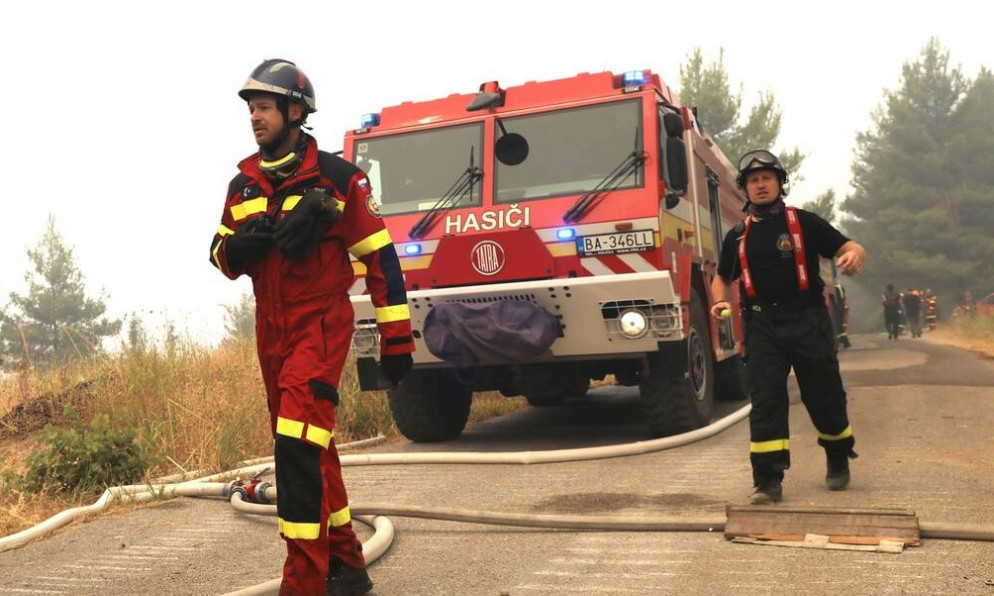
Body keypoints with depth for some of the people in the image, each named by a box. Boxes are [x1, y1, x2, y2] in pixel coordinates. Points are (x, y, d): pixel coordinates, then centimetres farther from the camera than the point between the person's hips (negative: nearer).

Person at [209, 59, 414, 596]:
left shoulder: (336, 177, -7)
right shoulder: (243, 184, 10)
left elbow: (380, 258, -7)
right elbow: (223, 256, 15)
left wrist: (396, 339, -9)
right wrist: (244, 244, -11)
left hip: (321, 322, -6)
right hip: (271, 330, 7)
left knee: (299, 443, -19)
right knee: (308, 449, 12)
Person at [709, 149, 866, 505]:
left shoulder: (803, 222, 4)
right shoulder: (737, 236, 12)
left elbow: (849, 248, -1)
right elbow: (722, 278, 22)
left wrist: (854, 255, -25)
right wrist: (720, 302, 1)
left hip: (807, 320, -1)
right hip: (762, 326, 2)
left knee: (824, 396, 7)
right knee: (765, 402, -6)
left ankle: (838, 461, 32)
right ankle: (768, 480, -5)